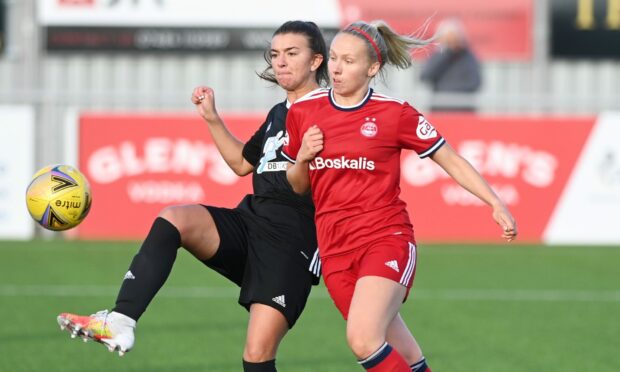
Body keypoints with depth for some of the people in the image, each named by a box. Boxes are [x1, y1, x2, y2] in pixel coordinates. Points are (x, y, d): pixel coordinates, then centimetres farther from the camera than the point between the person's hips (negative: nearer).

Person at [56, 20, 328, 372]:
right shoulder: (278, 113, 21)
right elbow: (243, 162, 35)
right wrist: (212, 118, 25)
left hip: (294, 238, -7)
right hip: (251, 221, 7)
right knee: (174, 219, -22)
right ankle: (120, 324, -31)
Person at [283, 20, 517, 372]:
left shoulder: (394, 113, -4)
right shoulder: (303, 112, 6)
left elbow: (452, 161, 3)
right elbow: (297, 185, 18)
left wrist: (496, 204, -5)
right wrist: (302, 158, -3)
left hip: (387, 241, -4)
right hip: (335, 250, 4)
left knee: (363, 340, -24)